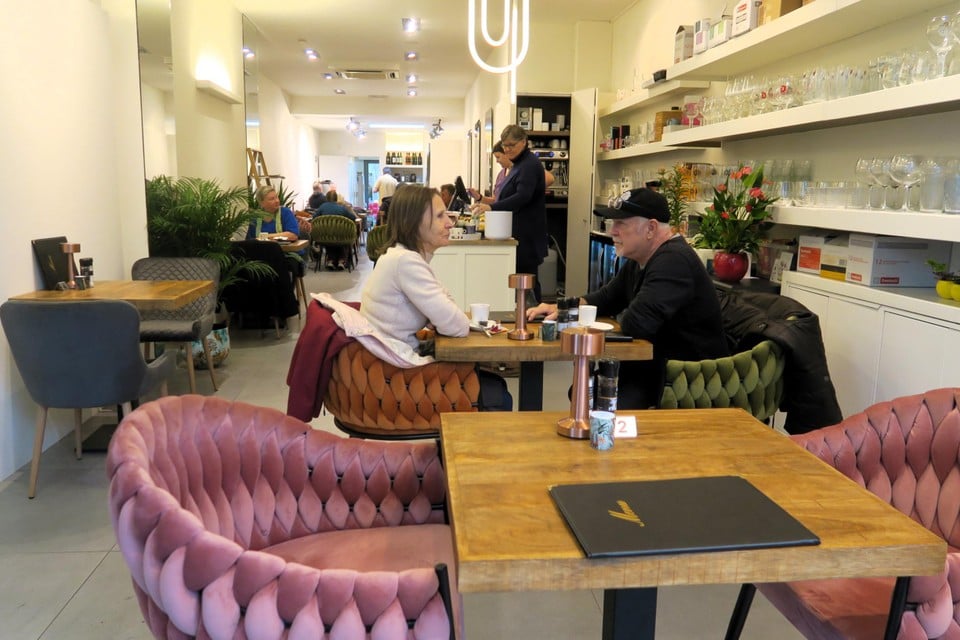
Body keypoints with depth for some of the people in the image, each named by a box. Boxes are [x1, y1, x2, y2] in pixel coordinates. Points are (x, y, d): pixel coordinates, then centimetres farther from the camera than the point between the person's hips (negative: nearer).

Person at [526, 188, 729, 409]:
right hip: (657, 364, 10)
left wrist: (623, 316, -10)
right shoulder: (638, 262, 9)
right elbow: (606, 297, 20)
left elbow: (637, 322, -35)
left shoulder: (673, 260, -26)